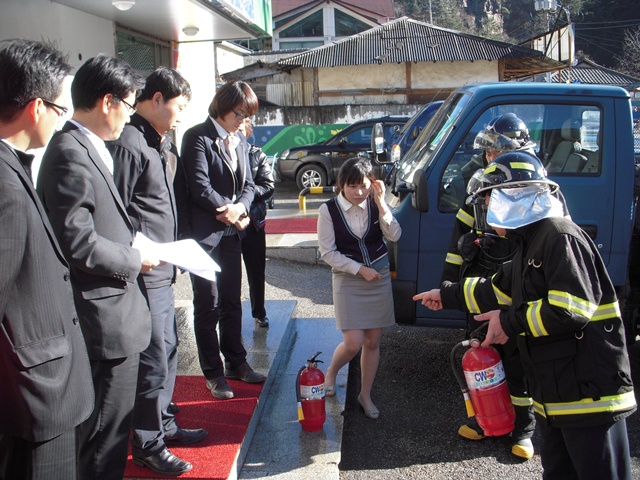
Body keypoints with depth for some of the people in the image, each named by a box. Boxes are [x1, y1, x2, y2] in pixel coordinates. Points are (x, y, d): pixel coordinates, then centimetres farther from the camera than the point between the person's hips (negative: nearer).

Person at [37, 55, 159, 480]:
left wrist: (132, 241, 6)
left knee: (113, 424, 23)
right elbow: (78, 244, -24)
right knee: (106, 433, 4)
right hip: (107, 320, -10)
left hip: (115, 311, 10)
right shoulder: (71, 155, -19)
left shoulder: (89, 149, 12)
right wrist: (134, 259, -12)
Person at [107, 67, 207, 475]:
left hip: (163, 272, 10)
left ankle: (163, 423, 34)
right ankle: (148, 445, 13)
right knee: (153, 359, -1)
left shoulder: (164, 144, 14)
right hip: (143, 274, -10)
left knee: (168, 351, 19)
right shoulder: (128, 144, -15)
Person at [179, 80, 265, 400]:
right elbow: (199, 185, -17)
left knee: (232, 301, 15)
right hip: (204, 233, -7)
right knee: (208, 305, 2)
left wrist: (240, 207, -9)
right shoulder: (198, 137, -9)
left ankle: (236, 363, 27)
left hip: (231, 232, 7)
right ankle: (213, 373, 12)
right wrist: (227, 209, -11)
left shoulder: (239, 142, 12)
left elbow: (248, 184, 11)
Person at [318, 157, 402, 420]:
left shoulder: (375, 205, -4)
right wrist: (360, 269, -12)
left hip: (379, 277, 3)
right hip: (347, 279, -3)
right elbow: (327, 252, -10)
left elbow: (394, 235, -15)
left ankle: (365, 395, 26)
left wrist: (381, 203, -22)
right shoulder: (329, 210, -12)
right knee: (353, 343, -9)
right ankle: (331, 373, 24)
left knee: (373, 342, 8)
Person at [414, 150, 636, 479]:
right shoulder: (529, 246, 18)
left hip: (591, 395, -10)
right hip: (553, 397, 10)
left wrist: (511, 321, -15)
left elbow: (571, 309, -26)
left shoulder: (561, 237, -16)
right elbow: (496, 290, 32)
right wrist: (447, 296, 40)